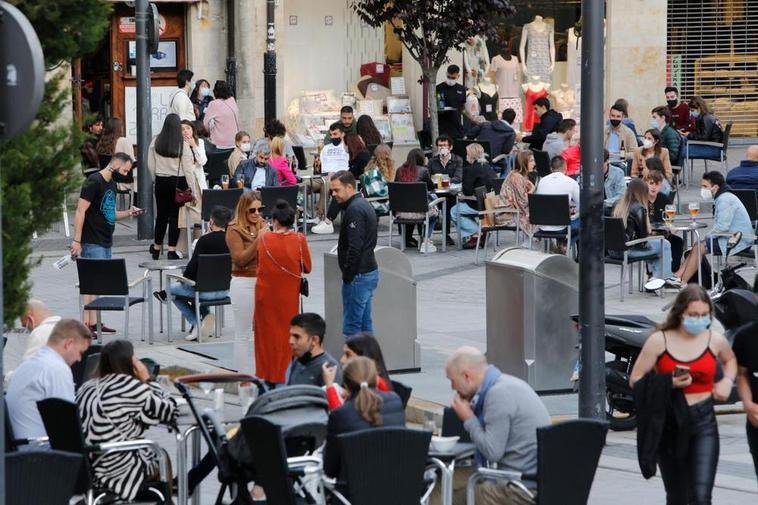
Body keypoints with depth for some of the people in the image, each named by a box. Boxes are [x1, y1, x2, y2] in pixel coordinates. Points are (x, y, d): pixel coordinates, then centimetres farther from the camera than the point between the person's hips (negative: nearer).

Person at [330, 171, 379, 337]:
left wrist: (347, 275, -16)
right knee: (365, 323, 14)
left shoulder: (354, 210, -17)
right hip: (370, 272, 10)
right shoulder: (364, 205, 15)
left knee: (351, 326, -7)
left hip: (358, 274, -10)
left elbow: (355, 247, -23)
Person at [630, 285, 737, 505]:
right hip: (669, 423, 0)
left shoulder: (715, 340, 1)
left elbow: (730, 360, 25)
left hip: (703, 423, 0)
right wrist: (668, 383, -20)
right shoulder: (659, 341, -5)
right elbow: (635, 380, -4)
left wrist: (728, 380, 4)